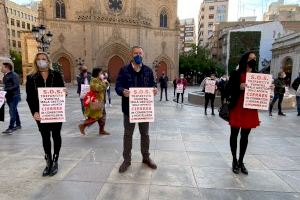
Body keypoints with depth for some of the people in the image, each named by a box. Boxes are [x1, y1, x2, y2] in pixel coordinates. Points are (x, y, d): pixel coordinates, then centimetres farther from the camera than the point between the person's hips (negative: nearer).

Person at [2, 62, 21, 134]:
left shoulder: (14, 75, -12)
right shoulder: (5, 76, 14)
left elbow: (16, 86, -20)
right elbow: (6, 85, 22)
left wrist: (6, 90, -25)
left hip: (14, 96, -9)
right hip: (8, 96, 9)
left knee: (12, 111, -10)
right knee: (14, 110, 15)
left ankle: (11, 127, -9)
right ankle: (18, 125, 25)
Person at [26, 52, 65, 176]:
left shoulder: (56, 75, 0)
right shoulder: (31, 78, 2)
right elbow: (29, 97, -2)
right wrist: (34, 112, -16)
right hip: (41, 113, 1)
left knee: (56, 135, 8)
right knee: (45, 137, 10)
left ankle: (55, 162, 22)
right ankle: (48, 162, 24)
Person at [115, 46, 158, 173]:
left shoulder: (148, 70, 6)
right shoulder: (124, 70, -1)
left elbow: (152, 84, 5)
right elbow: (118, 86, -6)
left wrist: (154, 89, -19)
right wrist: (122, 91, -28)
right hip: (129, 107, -2)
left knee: (145, 133, 14)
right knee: (128, 134, 10)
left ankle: (146, 157, 33)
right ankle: (127, 160, 26)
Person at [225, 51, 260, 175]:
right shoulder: (236, 74, -4)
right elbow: (228, 90, -8)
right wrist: (239, 88, -24)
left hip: (251, 110, 4)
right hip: (237, 108, -4)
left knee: (245, 136, 12)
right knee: (234, 135, 7)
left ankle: (241, 161, 27)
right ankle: (234, 161, 23)